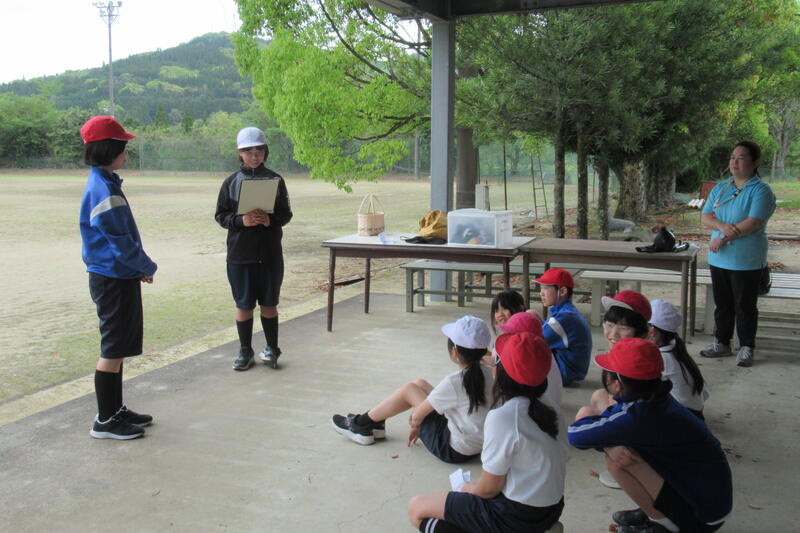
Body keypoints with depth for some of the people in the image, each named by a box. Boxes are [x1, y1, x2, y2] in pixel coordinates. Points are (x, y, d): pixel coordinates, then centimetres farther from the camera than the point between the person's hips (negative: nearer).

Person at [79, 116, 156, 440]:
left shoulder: (105, 183, 12)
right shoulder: (104, 190, -19)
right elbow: (121, 242, -20)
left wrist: (140, 266, 10)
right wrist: (148, 267, -6)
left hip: (118, 278, 10)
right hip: (113, 280, -10)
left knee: (118, 348, 17)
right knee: (113, 350, -1)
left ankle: (116, 410, 28)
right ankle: (105, 421, 9)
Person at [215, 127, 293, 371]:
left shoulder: (275, 180, 3)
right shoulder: (231, 182, 3)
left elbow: (286, 213, 5)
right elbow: (220, 215, 3)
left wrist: (271, 220, -16)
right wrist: (241, 220, -15)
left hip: (270, 252, 0)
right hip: (239, 253, 0)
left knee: (269, 303, 8)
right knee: (243, 304, 7)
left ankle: (272, 349, 22)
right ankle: (245, 351, 20)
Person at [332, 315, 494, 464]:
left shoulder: (453, 383, -26)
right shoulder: (489, 373, -3)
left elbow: (418, 414, -12)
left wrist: (415, 423, 12)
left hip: (454, 450, -8)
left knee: (409, 390, -1)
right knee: (420, 384, 12)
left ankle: (361, 425, 16)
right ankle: (376, 422, 24)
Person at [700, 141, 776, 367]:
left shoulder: (761, 191, -9)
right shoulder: (720, 189, 11)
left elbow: (754, 223, -20)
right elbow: (705, 217, 4)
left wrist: (724, 238, -19)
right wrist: (722, 226, -17)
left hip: (746, 261, -6)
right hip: (719, 258, 6)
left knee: (745, 305, 4)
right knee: (722, 303, 15)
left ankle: (747, 348, 16)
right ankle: (722, 343, 27)